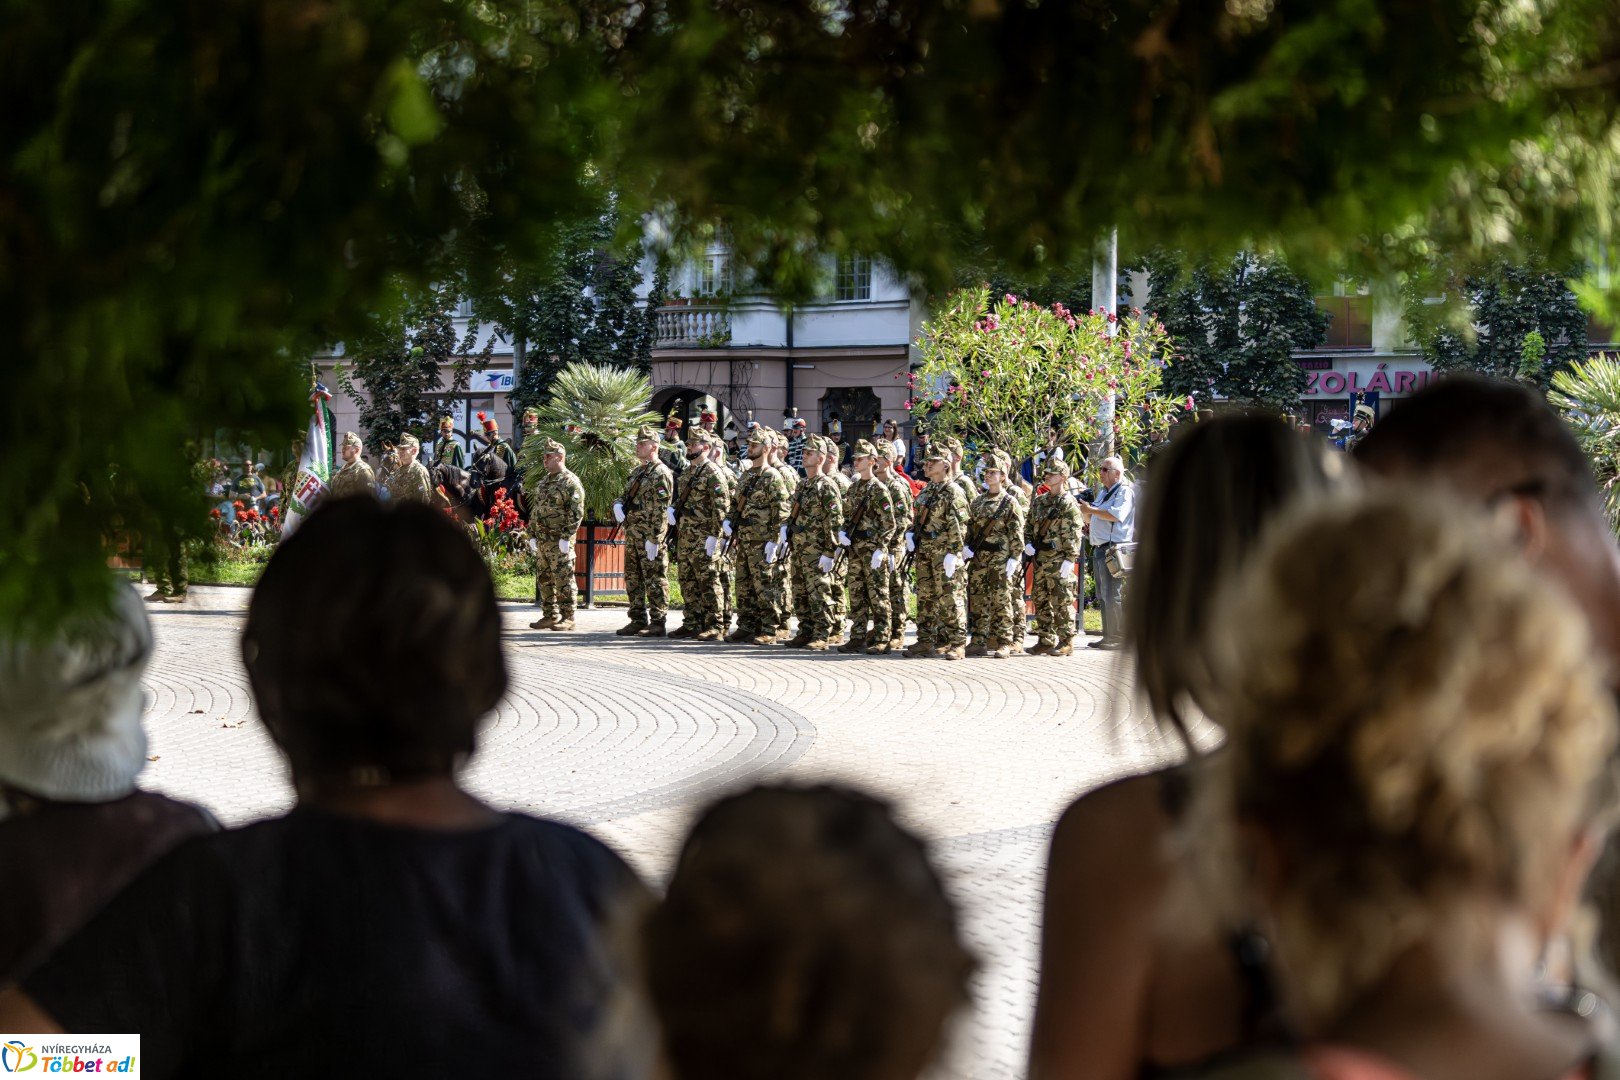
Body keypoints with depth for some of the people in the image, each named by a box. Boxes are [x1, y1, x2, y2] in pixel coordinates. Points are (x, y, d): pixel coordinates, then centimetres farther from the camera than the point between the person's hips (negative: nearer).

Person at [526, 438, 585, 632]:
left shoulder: (571, 482, -10)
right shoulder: (542, 482, 17)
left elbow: (576, 513, -15)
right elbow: (534, 510, 22)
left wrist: (566, 538, -19)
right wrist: (532, 535, 16)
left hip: (560, 541, -9)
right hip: (542, 541, 9)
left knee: (563, 580, -6)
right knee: (544, 580, 11)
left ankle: (567, 618, -2)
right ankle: (550, 616, 18)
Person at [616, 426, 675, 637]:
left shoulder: (660, 474, -11)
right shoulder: (636, 472, 18)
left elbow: (660, 510, -17)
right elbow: (626, 495, 26)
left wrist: (654, 539, -22)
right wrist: (618, 505, 1)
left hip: (650, 536, -10)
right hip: (631, 534, 10)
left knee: (655, 580, -5)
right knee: (633, 579, 12)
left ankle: (658, 623, -3)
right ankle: (638, 620, 19)